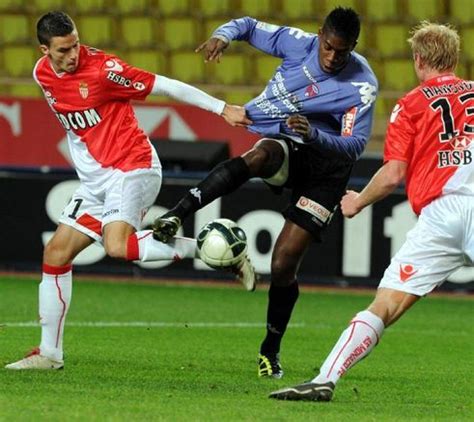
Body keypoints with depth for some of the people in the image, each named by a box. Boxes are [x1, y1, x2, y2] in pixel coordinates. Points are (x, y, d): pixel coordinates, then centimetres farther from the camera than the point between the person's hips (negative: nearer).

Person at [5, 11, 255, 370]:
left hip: (132, 169, -8)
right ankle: (49, 353, 13)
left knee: (117, 245, -30)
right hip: (95, 178, 8)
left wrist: (222, 108, -14)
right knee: (56, 252, 5)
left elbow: (165, 86, -13)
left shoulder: (101, 68, -17)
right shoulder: (42, 74, 5)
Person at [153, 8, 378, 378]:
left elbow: (354, 146, -20)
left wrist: (314, 135, -39)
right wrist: (225, 34, -19)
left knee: (283, 264, -9)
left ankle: (271, 351, 10)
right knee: (258, 156, -39)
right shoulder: (298, 43, -8)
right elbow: (250, 26, 5)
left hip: (326, 166, -2)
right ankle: (177, 214, -49)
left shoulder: (362, 85, -17)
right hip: (281, 143, 2)